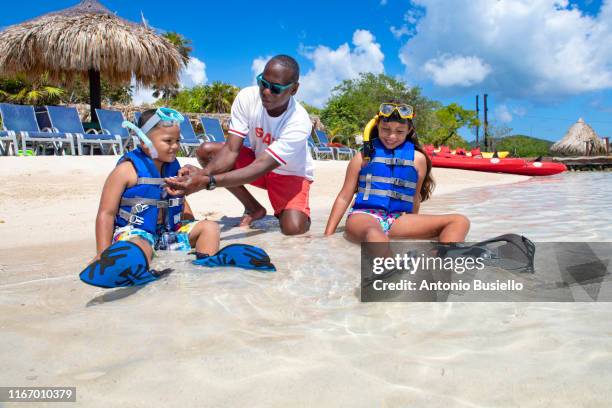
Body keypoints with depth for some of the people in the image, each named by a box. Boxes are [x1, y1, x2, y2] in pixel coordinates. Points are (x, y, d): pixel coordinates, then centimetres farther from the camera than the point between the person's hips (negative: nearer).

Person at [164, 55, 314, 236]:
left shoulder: (299, 123, -33)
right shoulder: (247, 97, -21)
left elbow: (260, 167, -39)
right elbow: (231, 149, -24)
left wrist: (207, 182, -50)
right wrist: (203, 173, -45)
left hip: (290, 174, -4)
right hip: (258, 159, 5)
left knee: (294, 228, -31)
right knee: (206, 151, -17)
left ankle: (282, 211, 11)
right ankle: (254, 208, 0)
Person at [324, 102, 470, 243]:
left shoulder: (418, 158, 12)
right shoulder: (364, 157, 7)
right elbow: (344, 197, 9)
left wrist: (413, 229, 26)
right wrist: (327, 235, 6)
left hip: (397, 221, 4)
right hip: (364, 216, -3)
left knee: (460, 221, -15)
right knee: (374, 233, -41)